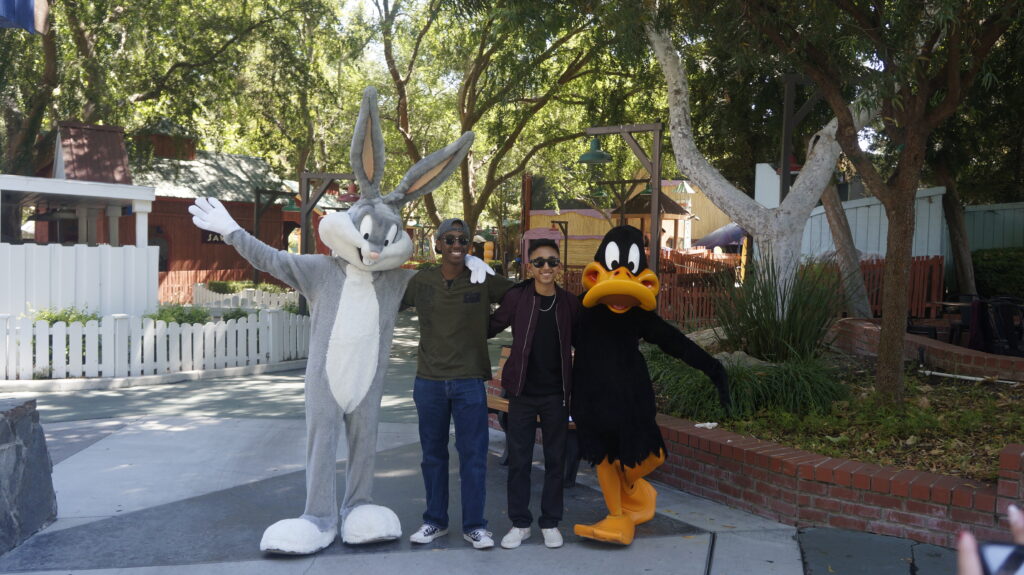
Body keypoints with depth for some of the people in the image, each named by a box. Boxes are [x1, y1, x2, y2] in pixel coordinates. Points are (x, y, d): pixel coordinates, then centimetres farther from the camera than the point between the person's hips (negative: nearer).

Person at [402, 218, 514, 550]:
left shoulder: (484, 282, -3)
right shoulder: (421, 282, 2)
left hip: (469, 382, -2)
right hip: (429, 381, 2)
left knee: (473, 455, 1)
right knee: (433, 454, 12)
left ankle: (474, 525, 13)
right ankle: (435, 521, 26)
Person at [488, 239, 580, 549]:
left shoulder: (570, 303, 0)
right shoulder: (516, 297, -5)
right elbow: (490, 328, -2)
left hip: (556, 395, 1)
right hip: (523, 393, -1)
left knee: (555, 459, 9)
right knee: (519, 460, 7)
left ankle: (550, 523, 24)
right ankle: (520, 523, 21)